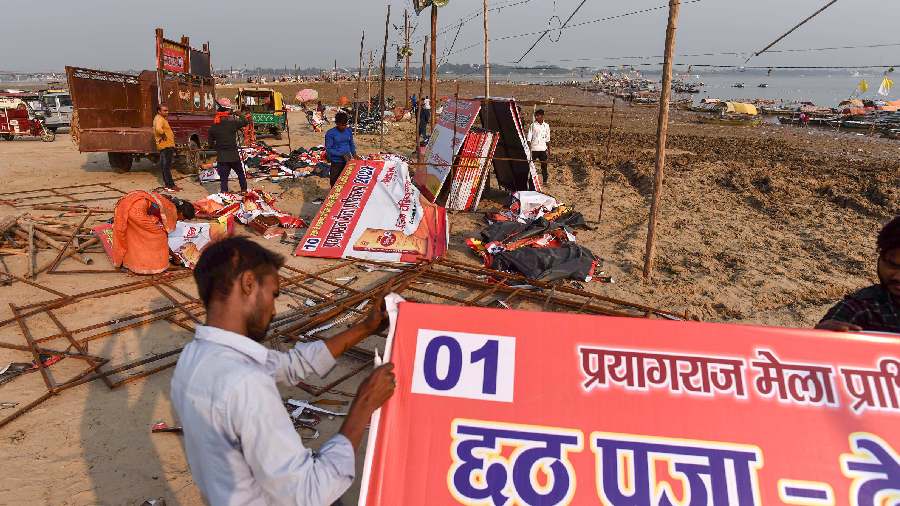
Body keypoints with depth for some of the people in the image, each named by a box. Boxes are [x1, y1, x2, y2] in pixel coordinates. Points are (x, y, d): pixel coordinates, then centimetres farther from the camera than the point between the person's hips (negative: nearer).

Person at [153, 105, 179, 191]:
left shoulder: (159, 118, 16)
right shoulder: (160, 119, -16)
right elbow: (158, 129, -35)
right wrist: (163, 135, -22)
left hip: (166, 145, 11)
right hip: (166, 145, -11)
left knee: (164, 165, 15)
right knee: (166, 165, -10)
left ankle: (166, 184, 23)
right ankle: (170, 185, -10)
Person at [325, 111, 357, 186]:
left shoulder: (349, 130, 1)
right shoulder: (330, 133, -14)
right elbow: (328, 149, -14)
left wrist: (354, 154, -4)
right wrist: (342, 154, -21)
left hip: (347, 160, 4)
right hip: (336, 162, -4)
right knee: (335, 181, 7)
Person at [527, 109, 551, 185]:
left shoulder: (546, 126, 8)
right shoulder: (533, 125, 1)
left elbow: (547, 139, 14)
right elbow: (529, 138, 0)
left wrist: (548, 149, 11)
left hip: (543, 149, 2)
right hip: (534, 149, -2)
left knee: (544, 165, 3)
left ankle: (545, 181, 9)